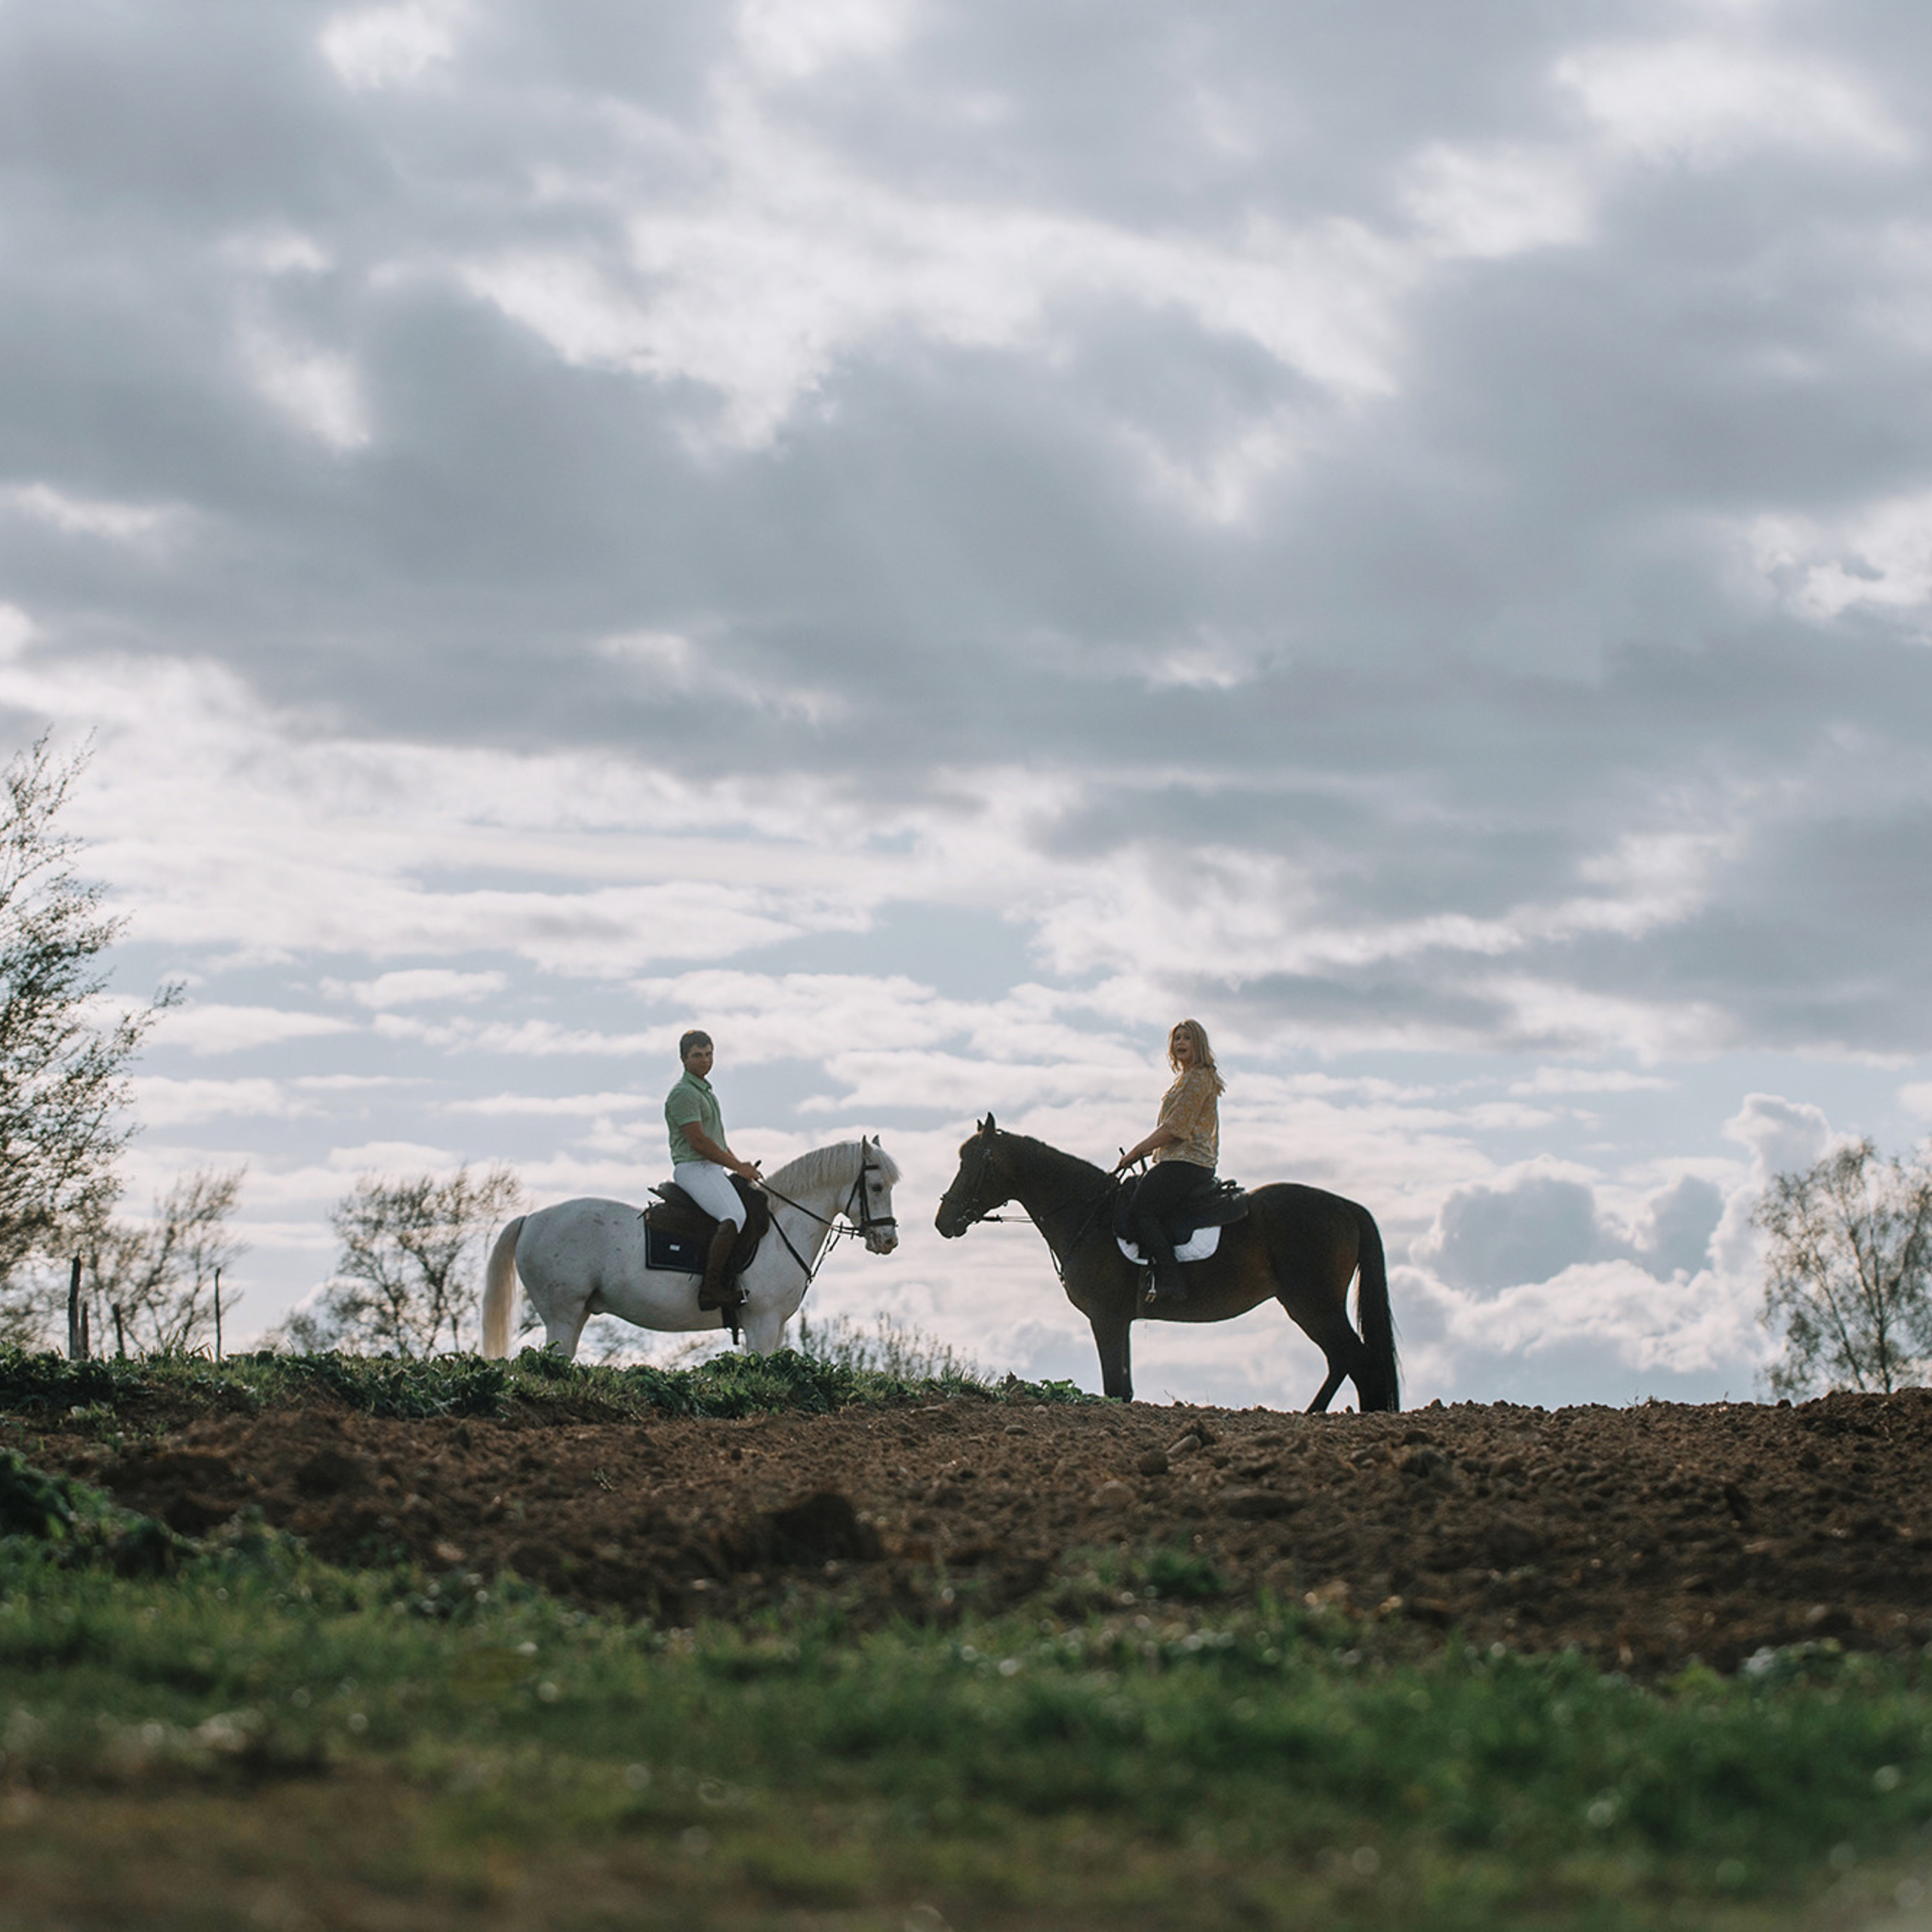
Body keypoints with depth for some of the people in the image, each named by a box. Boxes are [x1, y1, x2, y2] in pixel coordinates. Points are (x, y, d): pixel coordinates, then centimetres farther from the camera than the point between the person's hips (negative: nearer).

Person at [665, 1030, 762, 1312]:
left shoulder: (705, 1091, 22)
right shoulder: (683, 1093, -10)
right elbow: (697, 1141, -17)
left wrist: (741, 1165, 16)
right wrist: (737, 1167, -13)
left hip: (714, 1170, 11)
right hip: (693, 1169, -11)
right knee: (734, 1217, -30)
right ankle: (711, 1288, -35)